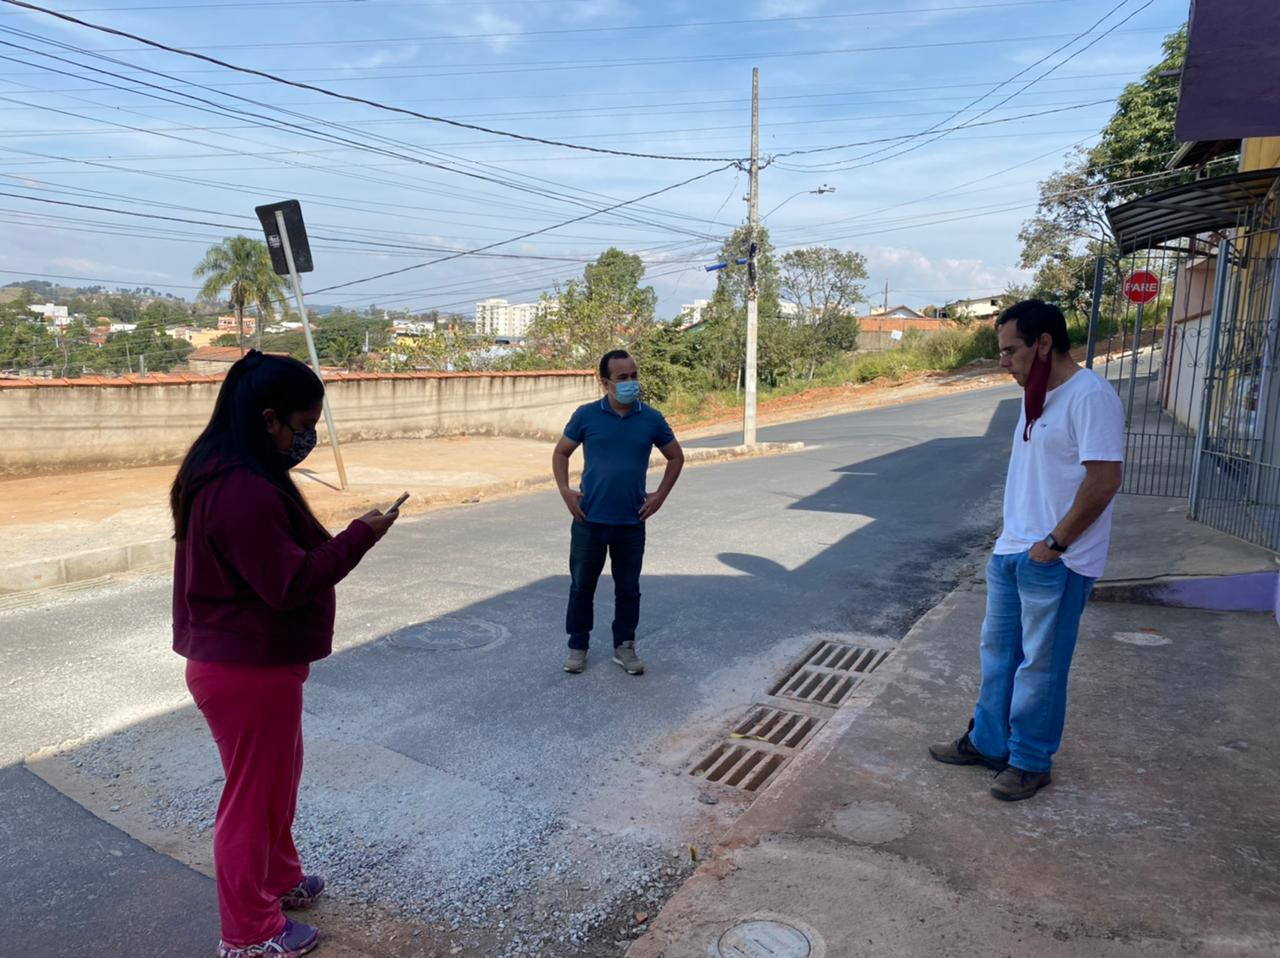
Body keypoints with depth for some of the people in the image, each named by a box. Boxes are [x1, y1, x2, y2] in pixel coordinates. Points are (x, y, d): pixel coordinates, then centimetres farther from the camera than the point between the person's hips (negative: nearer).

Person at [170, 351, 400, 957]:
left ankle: (278, 879, 45)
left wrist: (346, 537, 6)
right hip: (249, 670, -10)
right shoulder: (242, 489, -27)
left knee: (278, 776, 25)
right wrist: (360, 536, -21)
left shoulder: (230, 473, 7)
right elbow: (290, 581, -27)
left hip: (248, 660, 10)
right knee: (253, 793, 7)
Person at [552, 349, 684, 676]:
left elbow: (676, 457, 11)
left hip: (631, 523, 1)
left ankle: (624, 646, 28)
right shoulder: (586, 415, -4)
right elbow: (560, 453, 7)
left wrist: (660, 495, 2)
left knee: (628, 588, 11)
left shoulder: (651, 419, -1)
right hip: (589, 520, -1)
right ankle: (578, 645, 26)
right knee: (582, 585, 10)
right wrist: (565, 490, -6)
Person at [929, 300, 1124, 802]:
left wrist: (1054, 543, -17)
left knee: (1040, 665, 6)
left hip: (1056, 563, -8)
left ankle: (1030, 761, 22)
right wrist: (1011, 534, 13)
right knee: (997, 651, 17)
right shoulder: (1037, 396, 10)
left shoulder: (1089, 395, -18)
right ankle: (987, 741, 33)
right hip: (1010, 552, 9)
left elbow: (1104, 480, -22)